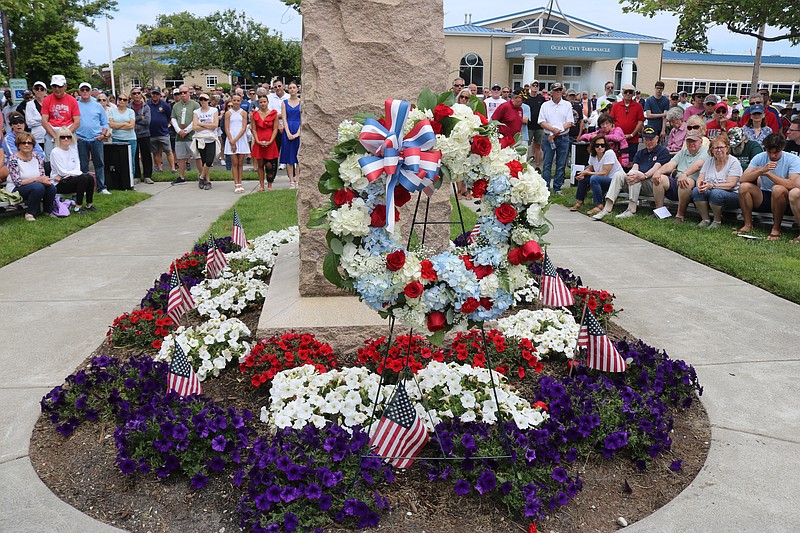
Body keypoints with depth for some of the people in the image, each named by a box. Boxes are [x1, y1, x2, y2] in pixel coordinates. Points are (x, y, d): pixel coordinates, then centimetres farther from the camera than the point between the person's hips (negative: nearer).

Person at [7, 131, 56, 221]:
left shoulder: (36, 157, 3)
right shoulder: (13, 159, -12)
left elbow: (42, 176, 3)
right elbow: (18, 182, -18)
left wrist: (45, 180, -22)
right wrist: (36, 179, -25)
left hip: (37, 188, 5)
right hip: (17, 190, -5)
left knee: (51, 187, -27)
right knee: (38, 187, -35)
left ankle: (48, 211, -2)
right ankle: (30, 213, -17)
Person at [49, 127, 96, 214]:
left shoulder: (73, 150, 11)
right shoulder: (55, 152, -9)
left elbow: (78, 169, 3)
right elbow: (62, 172, -14)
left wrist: (69, 174, -15)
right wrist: (75, 172, -9)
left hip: (70, 179, 6)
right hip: (59, 184, -6)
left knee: (90, 177, -20)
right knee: (83, 178, -29)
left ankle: (89, 205, -7)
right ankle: (78, 208, -25)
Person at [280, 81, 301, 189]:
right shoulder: (285, 102, 8)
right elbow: (284, 118, 2)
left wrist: (298, 133, -13)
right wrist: (288, 133, -10)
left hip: (299, 130, -1)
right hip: (288, 130, 1)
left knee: (299, 155, -1)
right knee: (289, 155, 0)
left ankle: (297, 180, 4)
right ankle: (291, 181, 4)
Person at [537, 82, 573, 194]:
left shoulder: (567, 105, 6)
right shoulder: (545, 105, 6)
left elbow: (569, 123, 0)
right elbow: (542, 122, 0)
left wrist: (556, 133, -11)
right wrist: (553, 129, -16)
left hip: (563, 138, 1)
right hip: (549, 138, 0)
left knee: (561, 164, 4)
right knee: (547, 164, -1)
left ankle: (557, 188, 11)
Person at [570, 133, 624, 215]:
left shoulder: (609, 153, -20)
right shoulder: (592, 154, 1)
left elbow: (604, 173, -23)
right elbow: (590, 169, 12)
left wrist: (587, 173, -19)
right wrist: (583, 173, -11)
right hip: (604, 180, 8)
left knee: (594, 178, -31)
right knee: (582, 177, 1)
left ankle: (599, 206, -27)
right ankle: (580, 202, 13)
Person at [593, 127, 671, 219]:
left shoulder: (663, 151, 5)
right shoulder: (640, 153, 23)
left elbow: (656, 168, -12)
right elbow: (634, 167, 5)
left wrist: (644, 176, -32)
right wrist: (628, 175, -21)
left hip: (654, 183, -5)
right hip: (639, 184, 5)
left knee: (635, 175, -32)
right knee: (618, 174, -18)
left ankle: (632, 210, -36)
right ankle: (607, 209, -31)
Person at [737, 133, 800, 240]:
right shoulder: (760, 157, -1)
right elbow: (743, 179, -12)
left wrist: (768, 173, -22)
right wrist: (761, 170, -28)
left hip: (781, 198, -3)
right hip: (763, 198, 3)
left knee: (778, 189, -35)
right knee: (744, 186, -21)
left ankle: (776, 228, -19)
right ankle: (748, 224, -10)